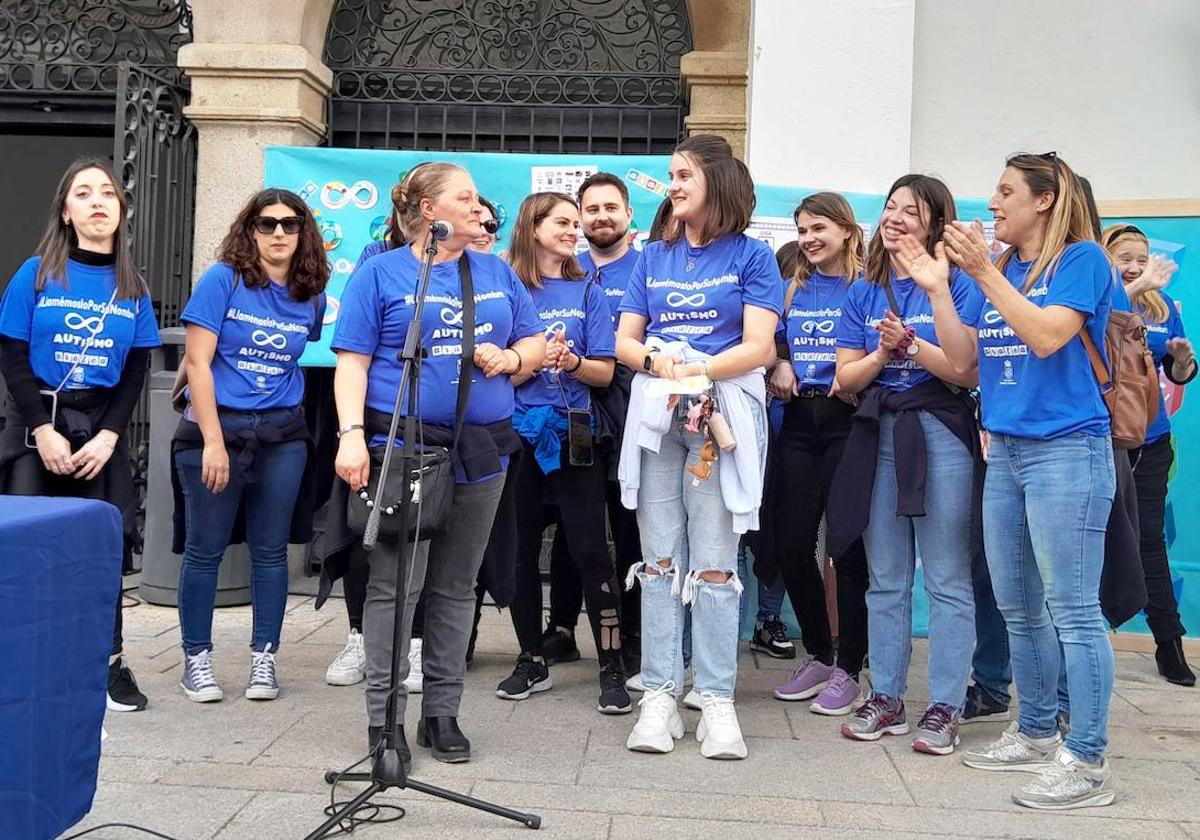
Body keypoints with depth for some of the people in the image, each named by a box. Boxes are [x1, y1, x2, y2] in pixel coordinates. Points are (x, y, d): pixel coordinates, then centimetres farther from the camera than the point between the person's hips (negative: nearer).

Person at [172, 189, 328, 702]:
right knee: (205, 549, 4)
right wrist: (214, 442, -14)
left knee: (271, 549, 7)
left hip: (282, 434, 3)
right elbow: (197, 361, -10)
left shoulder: (311, 296, 5)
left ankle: (264, 658, 18)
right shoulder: (223, 280, -7)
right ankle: (196, 659, 17)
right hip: (214, 427, -3)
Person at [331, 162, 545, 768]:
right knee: (395, 585, -4)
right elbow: (352, 362, -3)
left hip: (481, 451, 4)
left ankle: (442, 713, 19)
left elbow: (535, 343, 19)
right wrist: (352, 435, -15)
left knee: (456, 587, 9)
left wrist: (510, 358, -4)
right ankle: (385, 719, 6)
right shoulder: (381, 274, 3)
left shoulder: (497, 273, 16)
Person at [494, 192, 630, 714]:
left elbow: (604, 373, 3)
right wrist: (537, 358, -18)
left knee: (589, 550, -4)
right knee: (521, 550, 8)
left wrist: (572, 361, -17)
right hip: (517, 431, 1)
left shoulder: (586, 292, 7)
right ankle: (532, 662, 22)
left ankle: (612, 669, 4)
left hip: (573, 434, 0)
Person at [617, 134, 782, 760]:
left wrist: (695, 369, -17)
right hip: (654, 413, 3)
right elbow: (625, 340, 12)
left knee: (714, 563, -5)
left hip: (723, 415, -3)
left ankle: (717, 700, 3)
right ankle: (660, 695, 9)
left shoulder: (751, 256, 5)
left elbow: (758, 346, -5)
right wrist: (655, 361, -10)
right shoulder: (654, 257, 16)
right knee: (660, 561, 3)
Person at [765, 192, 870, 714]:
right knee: (790, 544, 5)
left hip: (845, 421, -5)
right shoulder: (795, 288, 15)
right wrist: (779, 368, -2)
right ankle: (817, 655, 24)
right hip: (798, 421, 5)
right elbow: (774, 347, 19)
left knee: (848, 544, 0)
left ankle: (847, 670, 12)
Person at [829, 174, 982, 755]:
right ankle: (886, 697, 19)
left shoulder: (958, 285, 0)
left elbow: (964, 370, -12)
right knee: (885, 580, 10)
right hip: (878, 433, 4)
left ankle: (944, 707, 7)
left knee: (947, 579, -1)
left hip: (941, 433, -4)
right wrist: (883, 353, -10)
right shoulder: (864, 293, 12)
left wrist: (911, 342, -19)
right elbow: (846, 378, 8)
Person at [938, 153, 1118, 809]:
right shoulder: (1001, 269, 14)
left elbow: (1047, 336, -20)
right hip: (1005, 451, 8)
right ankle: (1036, 735, 27)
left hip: (1066, 451, -8)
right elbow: (963, 362, 9)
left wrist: (983, 271, -17)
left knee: (1070, 610, -6)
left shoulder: (1082, 259, -5)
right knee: (1019, 609, 14)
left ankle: (1086, 762, 2)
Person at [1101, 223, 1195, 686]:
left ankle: (1170, 643, 10)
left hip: (1148, 439, 3)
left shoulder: (1163, 306, 10)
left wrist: (1184, 360, -8)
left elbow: (1177, 374, 12)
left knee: (1149, 538, 4)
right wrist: (1133, 288, -33)